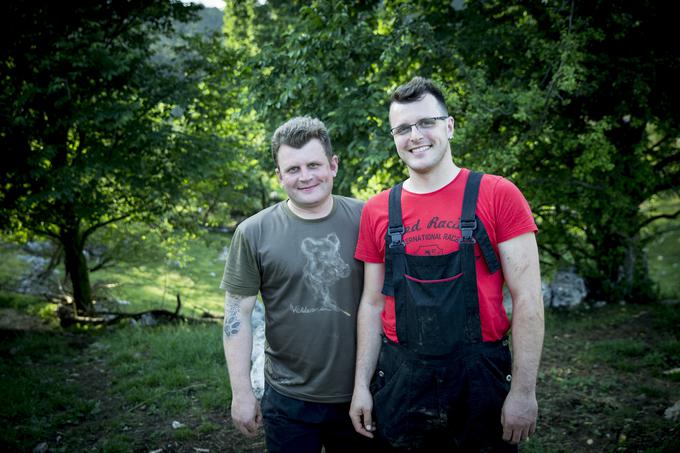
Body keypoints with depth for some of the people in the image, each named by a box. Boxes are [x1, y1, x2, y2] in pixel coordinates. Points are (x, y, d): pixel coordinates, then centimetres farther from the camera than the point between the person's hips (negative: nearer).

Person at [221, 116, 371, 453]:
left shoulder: (364, 219, -4)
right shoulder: (254, 233, -7)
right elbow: (237, 314, -4)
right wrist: (241, 392, -5)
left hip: (361, 394, 2)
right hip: (288, 399, -1)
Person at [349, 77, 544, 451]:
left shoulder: (497, 195, -7)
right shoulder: (377, 211, 3)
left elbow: (527, 298, -8)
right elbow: (372, 304, 7)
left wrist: (524, 392, -10)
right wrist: (361, 386, 4)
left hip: (480, 377, -2)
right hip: (400, 379, 3)